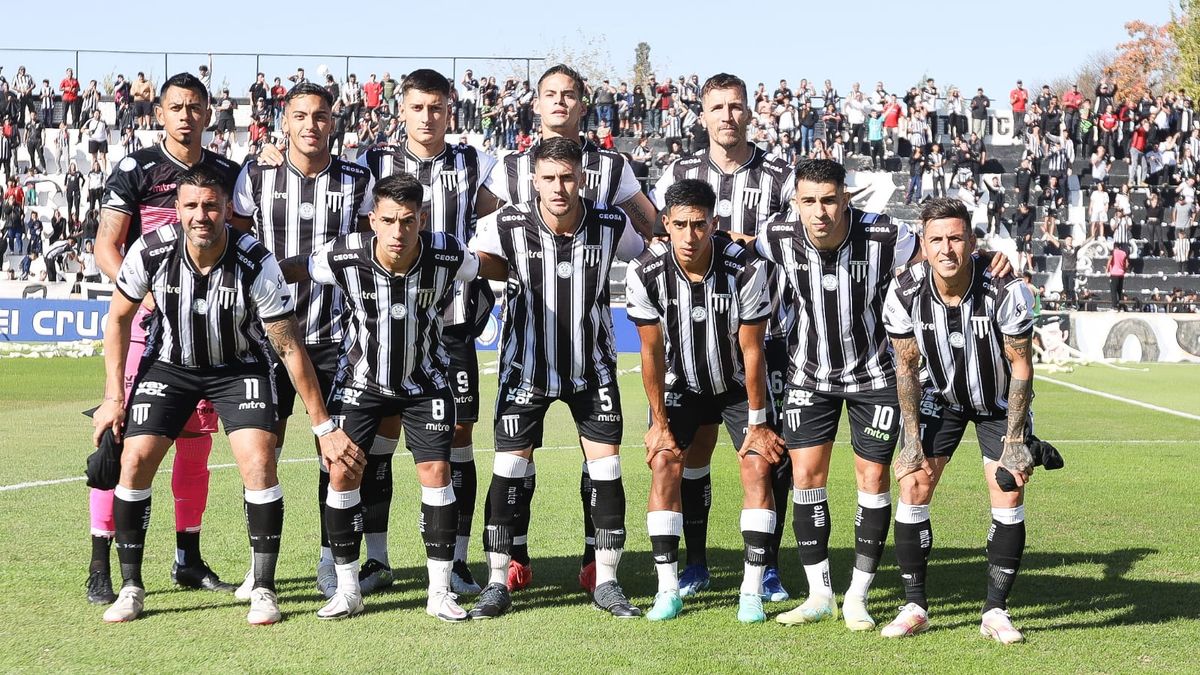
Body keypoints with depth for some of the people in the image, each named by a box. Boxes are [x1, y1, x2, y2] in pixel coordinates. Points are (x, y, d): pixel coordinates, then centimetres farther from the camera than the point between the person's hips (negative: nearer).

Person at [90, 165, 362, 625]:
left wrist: (324, 427, -20)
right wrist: (114, 397, -6)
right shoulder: (150, 251, -22)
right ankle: (131, 588, 4)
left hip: (239, 367, -2)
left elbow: (290, 348, -21)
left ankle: (264, 590, -6)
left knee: (259, 463, -20)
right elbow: (118, 318, -4)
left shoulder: (257, 263, -28)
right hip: (170, 364, 2)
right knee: (134, 462, -12)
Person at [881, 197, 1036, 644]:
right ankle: (914, 607, -1)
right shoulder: (905, 293, -23)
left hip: (1000, 401, -1)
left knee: (1009, 497, -11)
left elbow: (1021, 364, -17)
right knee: (914, 487, -11)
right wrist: (913, 440, -11)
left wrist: (1015, 439, -17)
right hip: (940, 397, 2)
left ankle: (995, 611, 1)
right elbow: (906, 366, -9)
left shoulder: (1006, 292, -30)